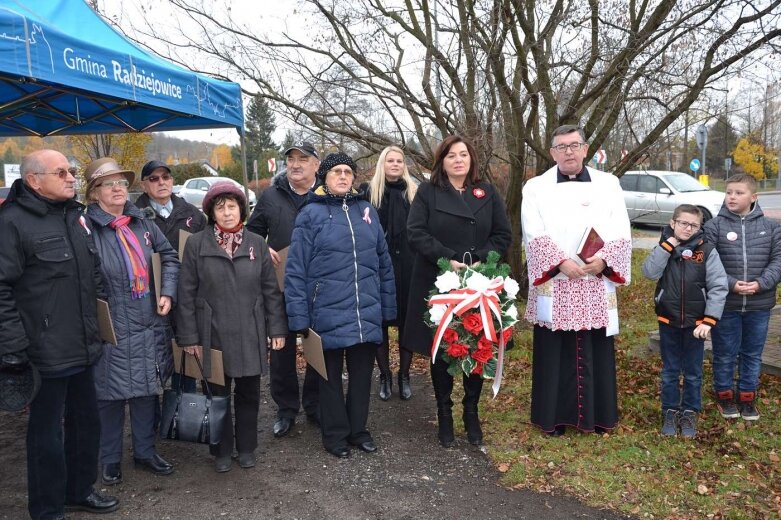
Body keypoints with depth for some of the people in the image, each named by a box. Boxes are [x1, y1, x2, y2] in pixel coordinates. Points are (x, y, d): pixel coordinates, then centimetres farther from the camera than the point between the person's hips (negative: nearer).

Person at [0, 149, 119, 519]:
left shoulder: (74, 215, 12)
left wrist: (97, 323, 20)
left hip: (83, 348, 7)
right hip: (45, 353, -7)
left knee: (86, 422, 18)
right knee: (47, 433, 7)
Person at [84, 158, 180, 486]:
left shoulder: (141, 222, 4)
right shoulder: (86, 228, -13)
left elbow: (169, 256, 13)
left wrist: (167, 292, 2)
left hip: (149, 326, 5)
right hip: (109, 330, -5)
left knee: (147, 390, 15)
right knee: (110, 395, 9)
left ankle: (145, 452, 33)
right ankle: (110, 459, 30)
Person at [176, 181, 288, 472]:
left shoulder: (257, 243, 2)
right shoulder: (196, 244, -3)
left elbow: (271, 289, 5)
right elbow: (187, 294, -2)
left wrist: (277, 328, 1)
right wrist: (189, 336, -4)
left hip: (250, 334, 2)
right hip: (213, 335, -1)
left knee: (249, 393, 12)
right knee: (218, 394, 11)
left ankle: (246, 447, 30)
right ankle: (222, 451, 29)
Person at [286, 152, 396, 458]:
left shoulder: (367, 211, 9)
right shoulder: (311, 214, -3)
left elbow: (384, 262, 11)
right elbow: (295, 270, -5)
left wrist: (388, 307, 9)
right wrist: (299, 317, -10)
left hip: (367, 314, 4)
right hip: (329, 314, -3)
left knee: (362, 373, 14)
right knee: (331, 376, 11)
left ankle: (358, 429, 32)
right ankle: (335, 434, 27)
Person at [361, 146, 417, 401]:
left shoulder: (414, 192, 11)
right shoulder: (368, 191, 5)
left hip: (408, 266, 1)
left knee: (407, 320, 5)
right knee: (380, 321, 5)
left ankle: (404, 375, 19)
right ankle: (384, 376, 19)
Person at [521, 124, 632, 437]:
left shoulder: (608, 184, 8)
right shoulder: (536, 187, 3)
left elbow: (621, 233, 1)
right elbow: (534, 236, -7)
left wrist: (603, 260, -15)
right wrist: (561, 263, -19)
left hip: (597, 285, 2)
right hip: (553, 285, -1)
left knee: (596, 352, 8)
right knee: (555, 353, 4)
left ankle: (597, 415, 22)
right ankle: (554, 416, 17)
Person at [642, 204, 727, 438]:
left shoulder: (707, 251, -7)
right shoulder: (664, 248, 0)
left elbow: (718, 287, -9)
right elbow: (650, 272, -16)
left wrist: (709, 320, -15)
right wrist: (667, 245, -18)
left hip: (695, 323, -1)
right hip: (668, 321, 1)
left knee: (693, 373, 12)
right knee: (670, 371, 13)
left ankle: (690, 413, 27)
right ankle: (670, 411, 26)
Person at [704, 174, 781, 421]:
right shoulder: (714, 226, -7)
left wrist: (761, 284, -15)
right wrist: (731, 284, -20)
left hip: (759, 305, 3)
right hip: (725, 304, -2)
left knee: (753, 354, 16)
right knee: (725, 354, 10)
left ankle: (747, 396, 32)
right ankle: (725, 395, 28)